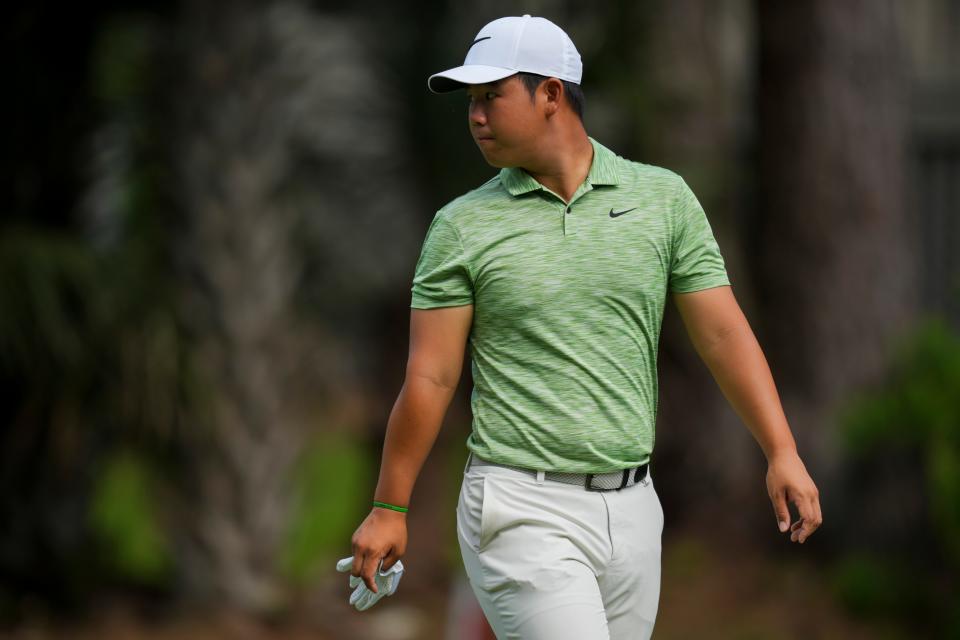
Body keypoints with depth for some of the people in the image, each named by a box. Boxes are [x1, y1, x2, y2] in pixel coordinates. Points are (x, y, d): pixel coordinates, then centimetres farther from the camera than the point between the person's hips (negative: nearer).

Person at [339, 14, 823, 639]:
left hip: (632, 510, 3)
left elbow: (723, 332, 3)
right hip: (524, 512, -3)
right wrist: (390, 508, 1)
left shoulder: (664, 198, 6)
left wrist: (783, 452, -5)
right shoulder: (462, 227, 0)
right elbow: (431, 377, 1)